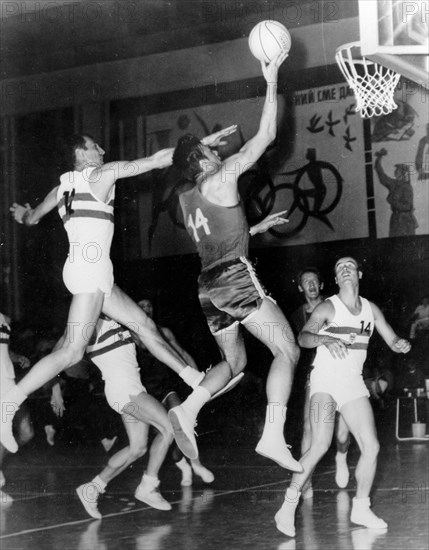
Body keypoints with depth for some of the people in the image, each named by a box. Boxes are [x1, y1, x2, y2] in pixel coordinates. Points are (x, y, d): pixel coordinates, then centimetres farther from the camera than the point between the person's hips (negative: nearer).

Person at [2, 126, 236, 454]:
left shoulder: (64, 186, 17)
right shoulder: (101, 174, -3)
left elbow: (31, 218, 31)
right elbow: (157, 160, -5)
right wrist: (203, 143, 0)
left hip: (83, 268, 10)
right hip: (91, 268, -10)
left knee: (144, 324, 12)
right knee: (72, 351, -15)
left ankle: (196, 380, 17)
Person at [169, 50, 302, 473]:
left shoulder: (186, 201, 18)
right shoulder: (221, 179, -3)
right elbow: (266, 136, -3)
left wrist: (259, 227, 34)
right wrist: (271, 80, 2)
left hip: (208, 286, 8)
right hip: (236, 276, -8)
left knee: (234, 361, 22)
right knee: (288, 350, -6)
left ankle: (187, 410, 0)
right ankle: (273, 436, -20)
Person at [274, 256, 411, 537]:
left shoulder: (371, 309, 9)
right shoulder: (328, 307, -7)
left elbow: (393, 340, 12)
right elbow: (303, 337, -20)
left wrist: (402, 344, -12)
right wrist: (325, 339, -41)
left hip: (354, 383, 6)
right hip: (326, 380, -6)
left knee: (371, 447, -1)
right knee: (320, 445, -22)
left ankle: (361, 508, 16)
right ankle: (288, 508, -16)